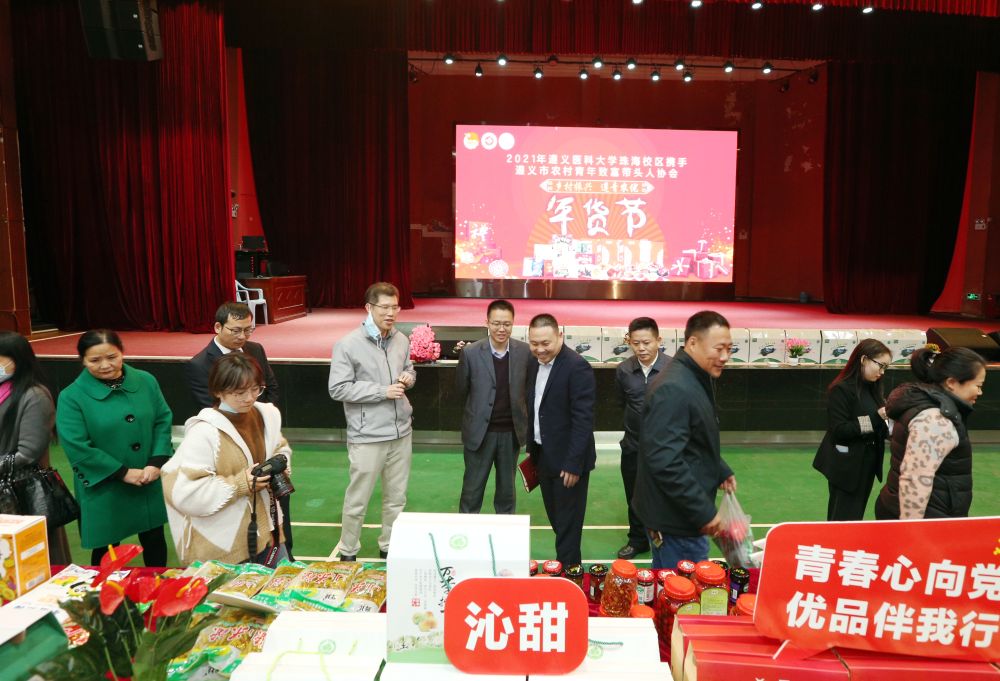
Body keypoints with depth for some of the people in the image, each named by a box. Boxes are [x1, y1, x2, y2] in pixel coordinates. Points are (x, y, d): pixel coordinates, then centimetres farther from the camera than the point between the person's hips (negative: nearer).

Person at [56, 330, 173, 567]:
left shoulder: (146, 381, -2)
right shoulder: (72, 397, -11)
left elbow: (163, 421, 1)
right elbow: (77, 448, -15)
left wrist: (157, 462, -12)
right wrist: (124, 472, -16)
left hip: (151, 485, 3)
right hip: (104, 491, -3)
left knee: (154, 540, 18)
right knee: (106, 550, 12)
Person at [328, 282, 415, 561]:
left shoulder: (401, 339, 4)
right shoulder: (348, 344, -13)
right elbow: (338, 389, -15)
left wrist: (408, 378, -5)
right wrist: (382, 391, -18)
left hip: (401, 432, 5)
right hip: (368, 436, -5)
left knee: (396, 497, 16)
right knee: (358, 499, 7)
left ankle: (389, 547, 34)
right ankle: (347, 552, 27)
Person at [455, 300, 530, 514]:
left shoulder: (525, 352, -5)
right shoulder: (470, 353, -11)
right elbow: (461, 390, 2)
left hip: (511, 432, 2)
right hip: (479, 431, -2)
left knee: (507, 489, 17)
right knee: (472, 489, 9)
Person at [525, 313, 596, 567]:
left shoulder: (577, 367, -19)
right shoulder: (535, 365, 6)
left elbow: (583, 419, -21)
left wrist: (573, 463, -21)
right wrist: (532, 449, 14)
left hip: (567, 460, -7)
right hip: (544, 455, 7)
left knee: (567, 523, 5)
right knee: (555, 518, 18)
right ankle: (564, 561, 34)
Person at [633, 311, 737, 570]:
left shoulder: (696, 379, 9)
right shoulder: (674, 389, -25)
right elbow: (665, 461, -30)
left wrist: (721, 471, 16)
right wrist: (705, 511, -25)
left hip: (685, 511, 10)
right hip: (677, 518, -10)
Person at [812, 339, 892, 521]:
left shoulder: (872, 388, 9)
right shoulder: (841, 389, -15)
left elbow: (877, 429, 13)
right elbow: (839, 431, -22)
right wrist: (876, 418, -24)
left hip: (866, 464, 8)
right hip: (847, 467, -8)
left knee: (856, 516, 15)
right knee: (843, 519, -2)